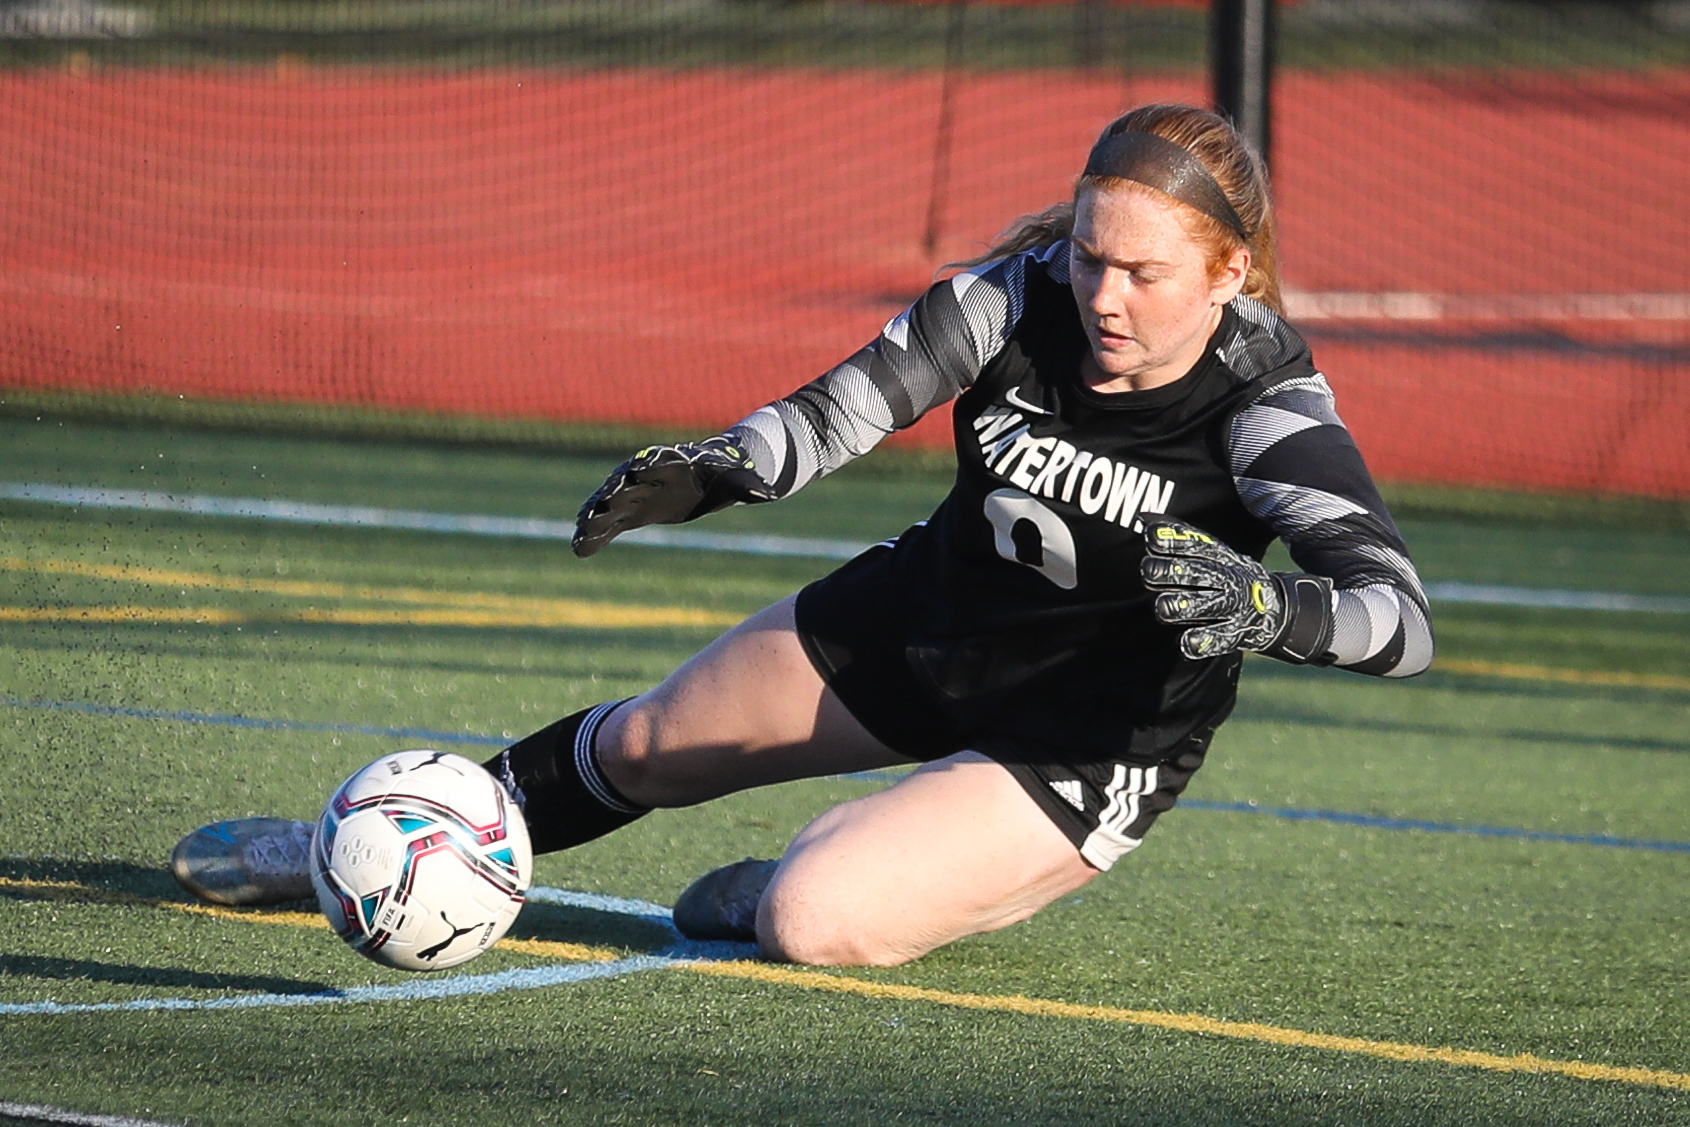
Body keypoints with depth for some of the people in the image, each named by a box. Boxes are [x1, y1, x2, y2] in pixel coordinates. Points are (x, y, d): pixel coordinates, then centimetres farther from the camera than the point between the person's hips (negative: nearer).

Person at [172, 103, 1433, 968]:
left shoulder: (1267, 407, -30)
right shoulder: (1020, 298, -18)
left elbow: (1402, 617, -38)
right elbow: (843, 410, -10)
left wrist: (1269, 607, -58)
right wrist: (706, 472, -29)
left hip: (1087, 741, -5)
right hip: (921, 620, 5)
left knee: (812, 919, -23)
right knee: (643, 744, 19)